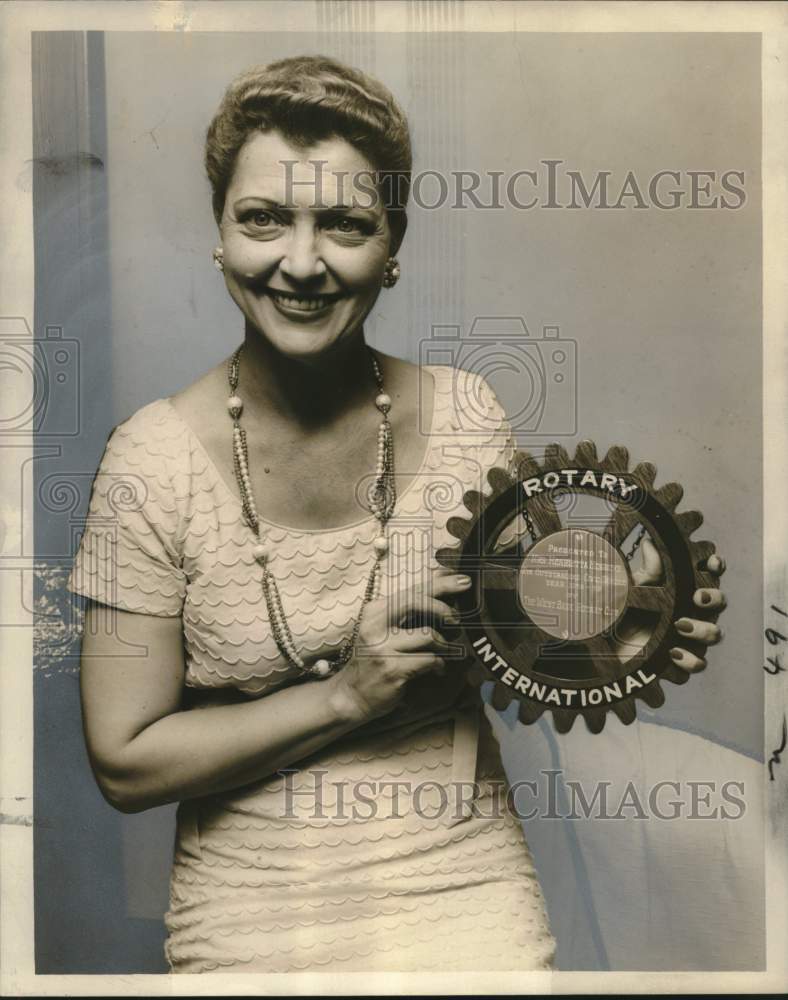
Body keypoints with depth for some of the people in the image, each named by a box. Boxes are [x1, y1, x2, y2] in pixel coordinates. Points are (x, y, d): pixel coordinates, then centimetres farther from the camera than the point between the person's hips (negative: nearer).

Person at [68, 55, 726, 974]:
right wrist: (347, 694, -20)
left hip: (464, 889, 2)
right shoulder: (155, 457, -14)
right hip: (253, 918, -1)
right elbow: (124, 761, -11)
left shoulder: (465, 414, -8)